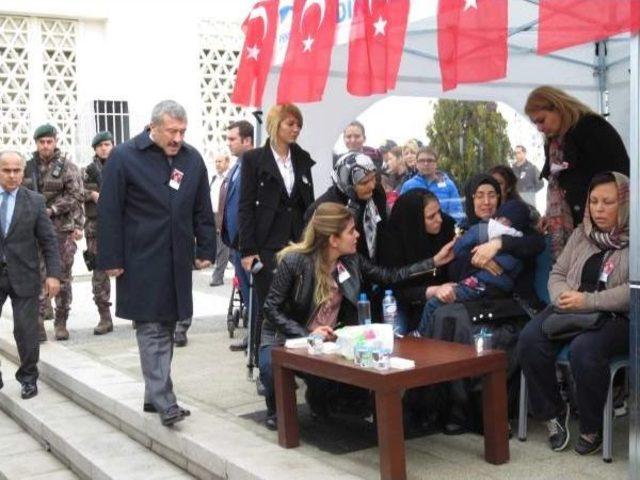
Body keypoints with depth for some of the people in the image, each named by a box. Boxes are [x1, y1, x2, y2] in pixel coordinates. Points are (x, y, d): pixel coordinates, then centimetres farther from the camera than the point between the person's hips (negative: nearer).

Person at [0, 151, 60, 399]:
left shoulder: (35, 201, 1)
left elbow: (48, 240, 1)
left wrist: (53, 273, -6)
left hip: (23, 276, -1)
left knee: (26, 330, 2)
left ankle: (28, 378, 18)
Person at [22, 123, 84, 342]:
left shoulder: (67, 166, 0)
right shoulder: (29, 166, 9)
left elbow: (76, 196, -7)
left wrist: (51, 210, -13)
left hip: (62, 229, -2)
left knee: (63, 277, 4)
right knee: (37, 275, -5)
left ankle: (61, 323, 14)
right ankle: (38, 321, -3)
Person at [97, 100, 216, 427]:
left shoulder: (192, 159, 6)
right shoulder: (124, 157, -7)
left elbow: (202, 210, 12)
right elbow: (109, 212, -8)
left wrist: (205, 249, 7)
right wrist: (111, 260, -10)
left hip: (177, 261, 5)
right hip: (142, 262, -5)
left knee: (166, 327, 10)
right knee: (151, 329, -6)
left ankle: (153, 395, 21)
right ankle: (164, 402, -6)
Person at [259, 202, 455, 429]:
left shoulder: (351, 261, -3)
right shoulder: (295, 261, -20)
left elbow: (390, 276, 3)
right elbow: (272, 308, -17)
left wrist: (435, 261, -1)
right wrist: (307, 334, -29)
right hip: (286, 338, -4)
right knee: (273, 369, -37)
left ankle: (319, 402, 11)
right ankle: (276, 408, 2)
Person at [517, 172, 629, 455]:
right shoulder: (581, 234, 16)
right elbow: (557, 273, 16)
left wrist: (588, 302, -21)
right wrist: (564, 297, -7)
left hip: (617, 318, -5)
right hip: (571, 312, 5)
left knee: (584, 348, -36)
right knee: (530, 340, -24)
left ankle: (591, 428, -12)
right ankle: (554, 412, -3)